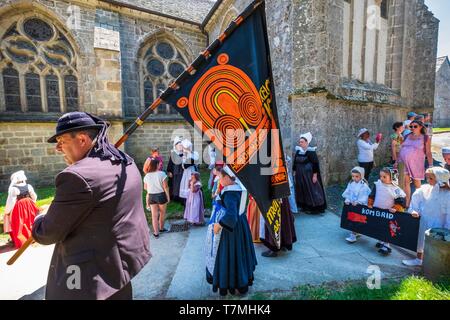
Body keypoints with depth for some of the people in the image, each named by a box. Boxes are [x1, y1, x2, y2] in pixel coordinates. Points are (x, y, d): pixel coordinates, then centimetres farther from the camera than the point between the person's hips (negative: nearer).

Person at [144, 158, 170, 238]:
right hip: (161, 195, -3)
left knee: (154, 215, 9)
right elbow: (165, 187, -14)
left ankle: (156, 232, 14)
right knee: (162, 212, 19)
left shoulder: (147, 176, -2)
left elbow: (145, 188, 7)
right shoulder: (162, 174, -15)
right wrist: (168, 196, -4)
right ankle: (161, 228, 35)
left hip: (151, 196, 3)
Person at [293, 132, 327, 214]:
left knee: (312, 190, 1)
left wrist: (315, 175, -17)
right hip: (300, 175, 6)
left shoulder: (311, 152, -13)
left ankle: (315, 208, 11)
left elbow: (315, 164, -15)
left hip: (309, 175, -6)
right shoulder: (298, 151, 5)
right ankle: (305, 206, 25)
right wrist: (294, 171, 12)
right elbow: (295, 162, 12)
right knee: (302, 191, 12)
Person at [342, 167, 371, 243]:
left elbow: (364, 197, -17)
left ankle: (353, 235, 3)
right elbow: (347, 193, 5)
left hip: (360, 206, -6)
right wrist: (347, 199, -9)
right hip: (351, 205, 6)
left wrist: (357, 202, -25)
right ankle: (356, 232, 32)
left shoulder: (364, 185, -12)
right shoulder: (351, 183, 4)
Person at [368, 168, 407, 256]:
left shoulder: (395, 189, -13)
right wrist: (370, 204, 3)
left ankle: (386, 245, 9)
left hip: (389, 213, -5)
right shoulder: (377, 184, -1)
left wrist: (395, 208, -19)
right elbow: (372, 196, 8)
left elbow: (400, 201, -10)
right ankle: (381, 241, 33)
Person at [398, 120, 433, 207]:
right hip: (403, 163, 3)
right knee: (406, 182, 2)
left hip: (416, 164, -3)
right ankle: (407, 203, 10)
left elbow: (428, 153, -4)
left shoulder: (425, 138, 0)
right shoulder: (407, 136, 10)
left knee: (417, 184, 9)